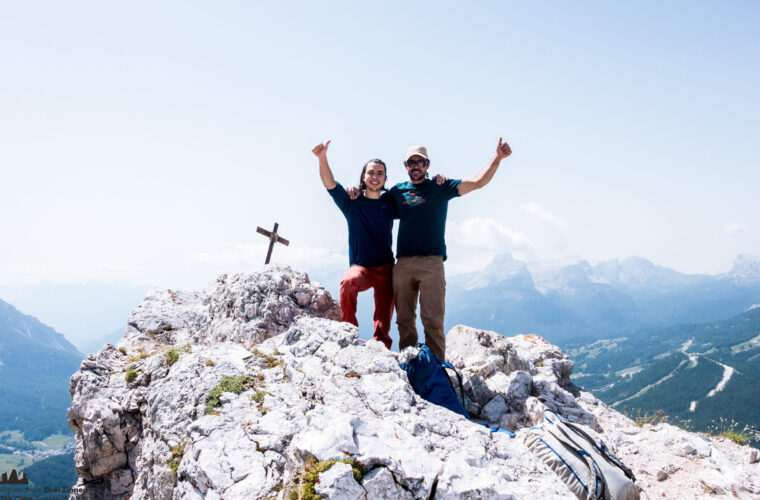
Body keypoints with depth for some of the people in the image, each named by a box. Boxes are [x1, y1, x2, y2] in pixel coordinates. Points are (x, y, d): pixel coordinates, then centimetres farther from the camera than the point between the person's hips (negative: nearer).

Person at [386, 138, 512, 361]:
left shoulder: (440, 188, 8)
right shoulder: (397, 190, 15)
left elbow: (478, 182, 0)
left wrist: (497, 158, -11)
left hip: (432, 263, -3)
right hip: (402, 264, 3)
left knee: (433, 320, -8)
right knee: (404, 320, 6)